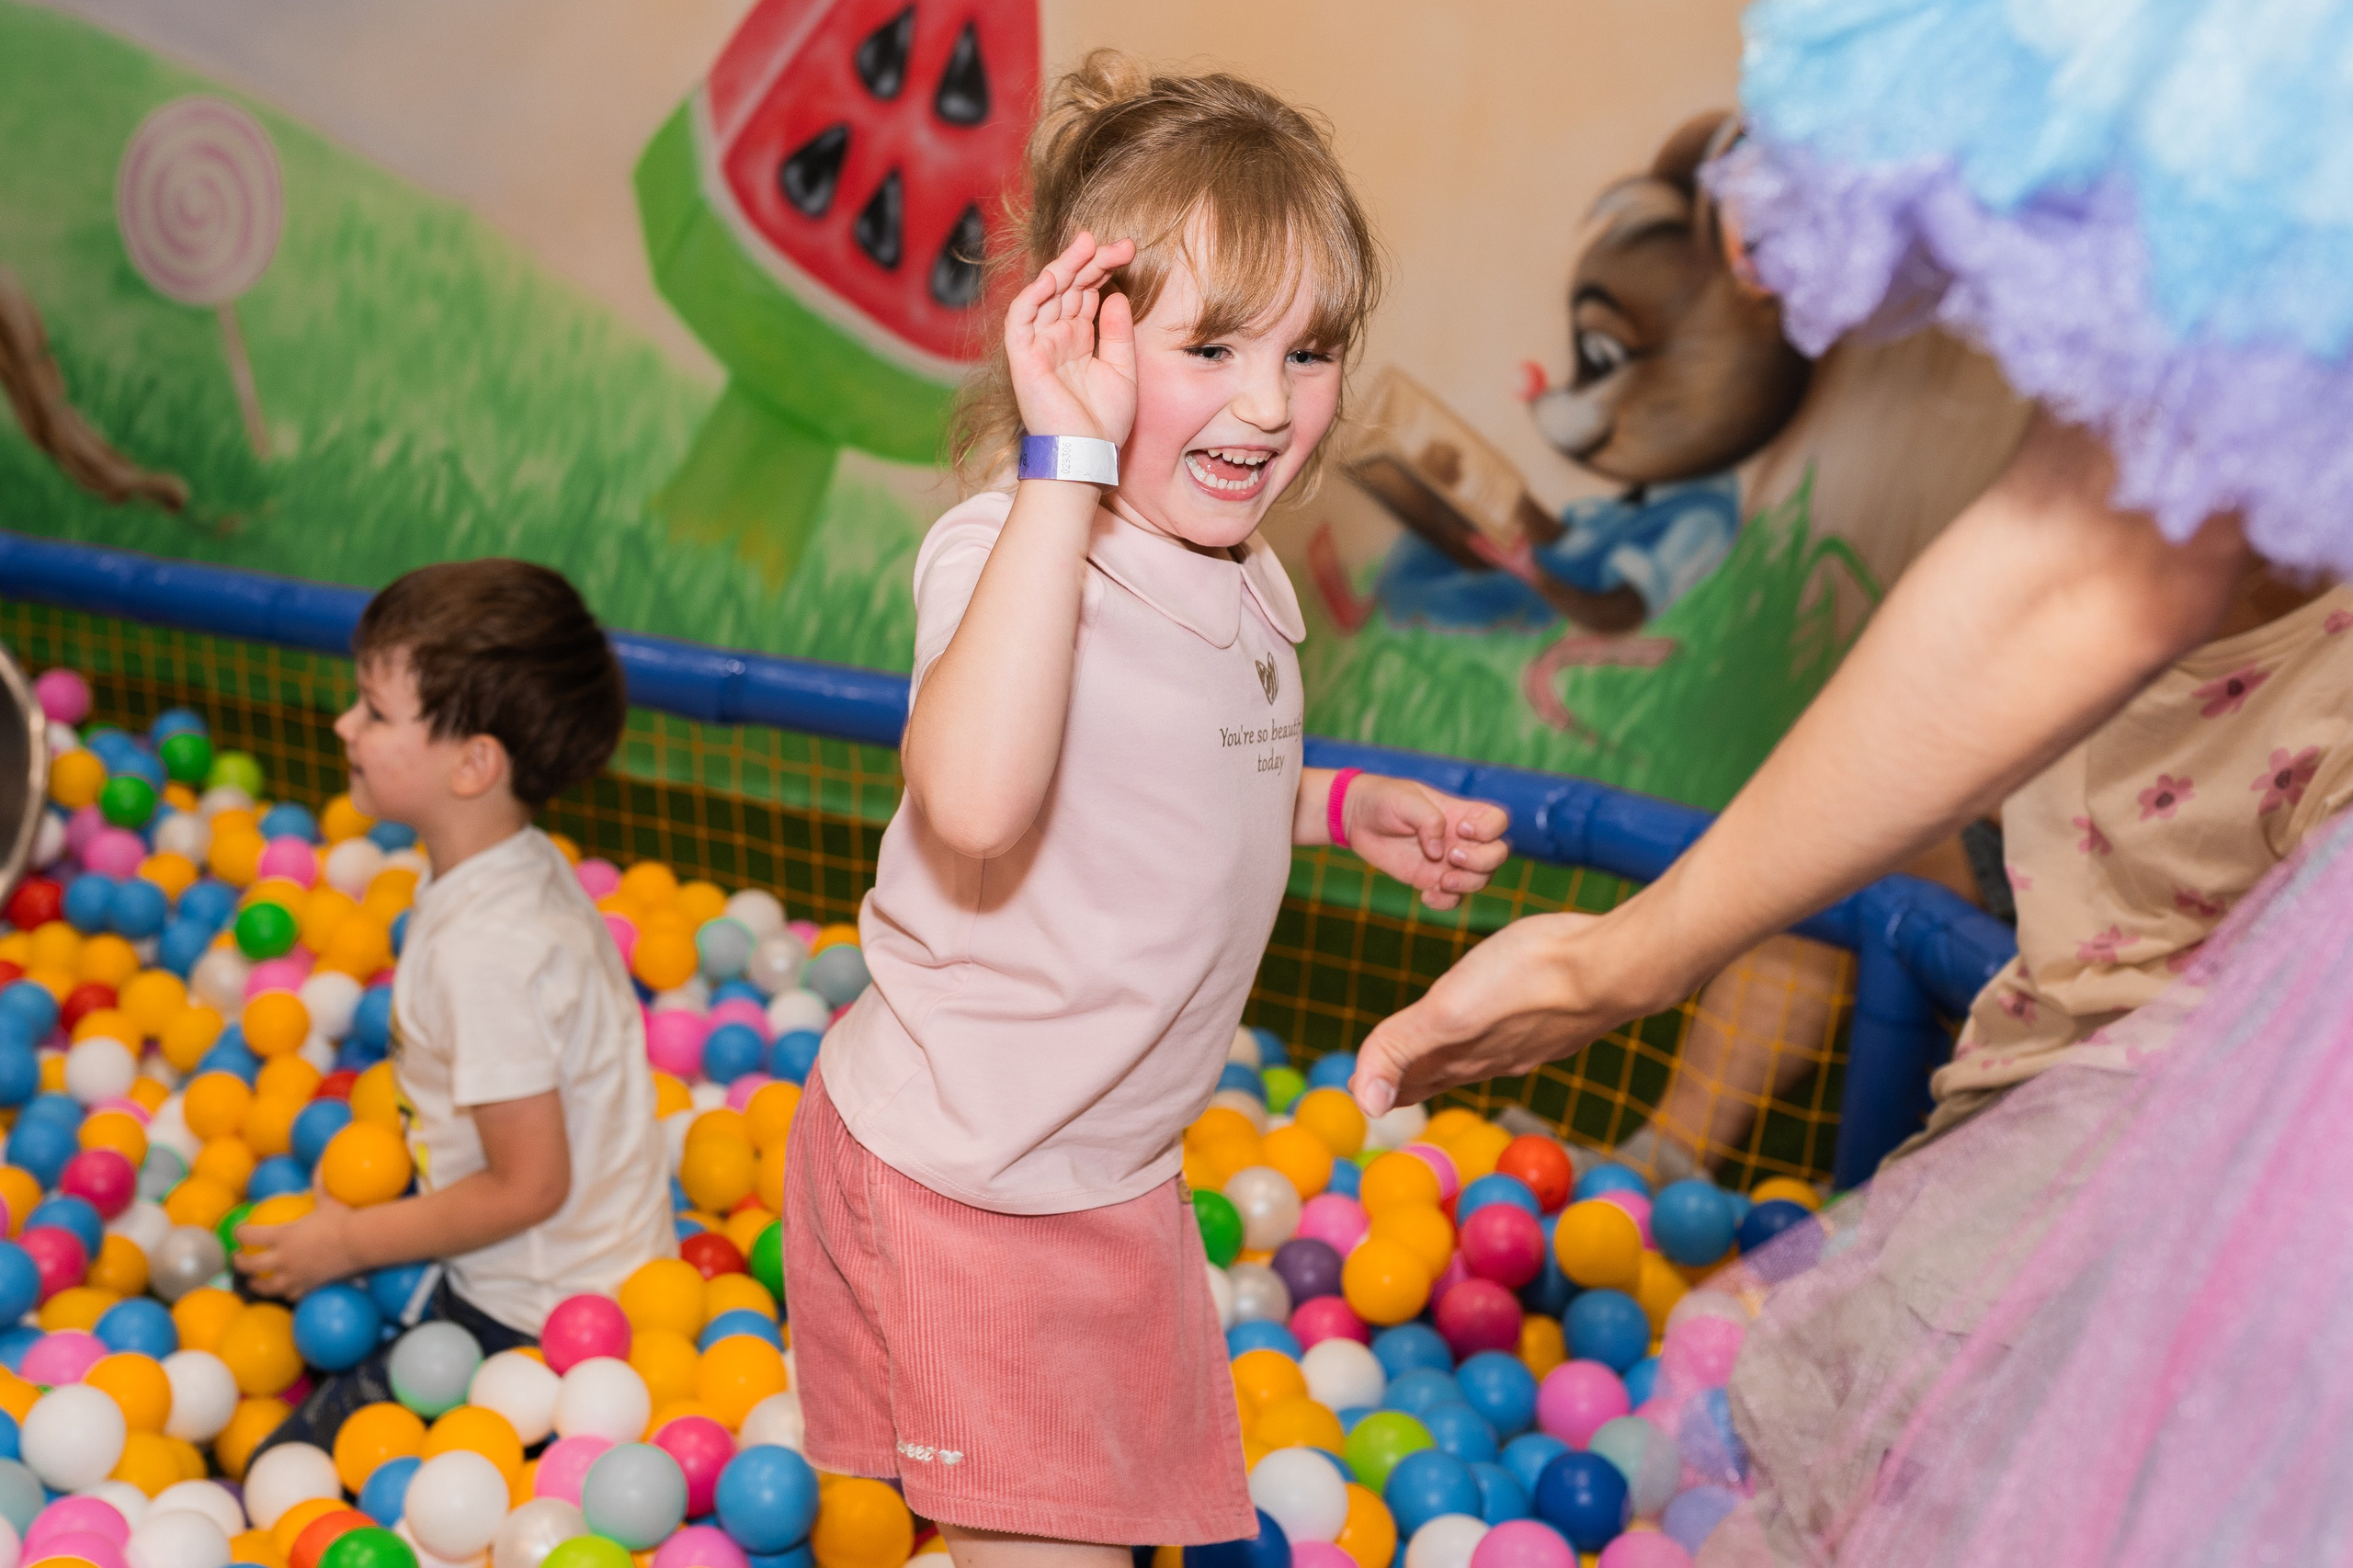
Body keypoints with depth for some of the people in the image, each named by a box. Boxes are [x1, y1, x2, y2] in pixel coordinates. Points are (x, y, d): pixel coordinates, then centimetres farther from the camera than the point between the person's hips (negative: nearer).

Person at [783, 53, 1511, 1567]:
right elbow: (976, 802, -48)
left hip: (1113, 1168, 9)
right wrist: (1067, 461, -44)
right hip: (962, 1183, -8)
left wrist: (1342, 807, 6)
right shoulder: (1009, 549, -27)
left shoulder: (1248, 580, 2)